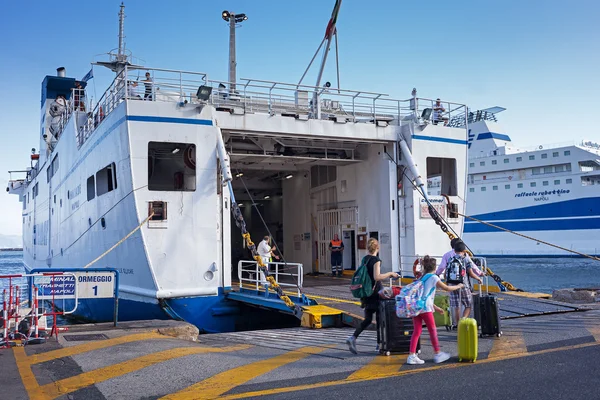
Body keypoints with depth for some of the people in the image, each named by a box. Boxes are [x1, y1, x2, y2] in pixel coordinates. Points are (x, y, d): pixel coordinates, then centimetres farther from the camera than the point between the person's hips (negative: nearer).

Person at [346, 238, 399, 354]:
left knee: (367, 319, 10)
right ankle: (379, 344, 13)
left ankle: (353, 337, -7)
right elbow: (377, 277, -22)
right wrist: (390, 273, -11)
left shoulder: (364, 259, 10)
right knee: (379, 319, 7)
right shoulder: (376, 260, -12)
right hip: (375, 292, -7)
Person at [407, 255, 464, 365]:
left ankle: (412, 356, 2)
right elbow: (447, 288, 4)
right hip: (425, 307, -7)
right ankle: (437, 354, 16)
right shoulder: (433, 277, 0)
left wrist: (435, 307, 30)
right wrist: (458, 286, 22)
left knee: (417, 331, 7)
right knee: (433, 330, 6)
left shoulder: (422, 278, 21)